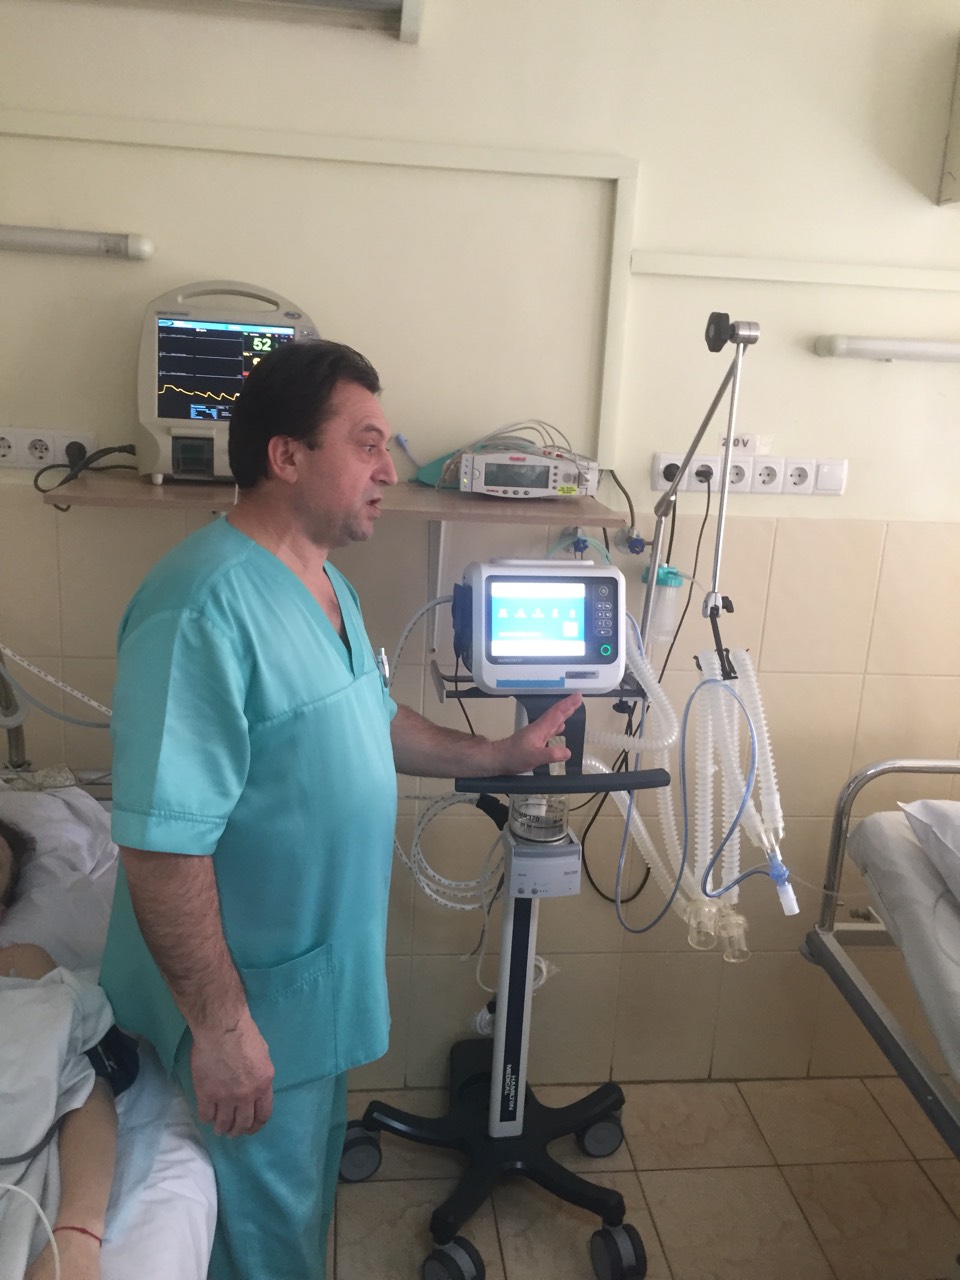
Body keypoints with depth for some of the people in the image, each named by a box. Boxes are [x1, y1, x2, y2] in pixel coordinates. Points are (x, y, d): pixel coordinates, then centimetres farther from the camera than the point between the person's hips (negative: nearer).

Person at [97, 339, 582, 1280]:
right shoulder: (204, 609, -30)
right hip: (256, 993, -9)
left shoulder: (326, 584, 3)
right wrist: (219, 1024, -23)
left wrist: (501, 755, 13)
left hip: (325, 965, 9)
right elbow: (162, 844, -29)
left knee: (311, 1176, 29)